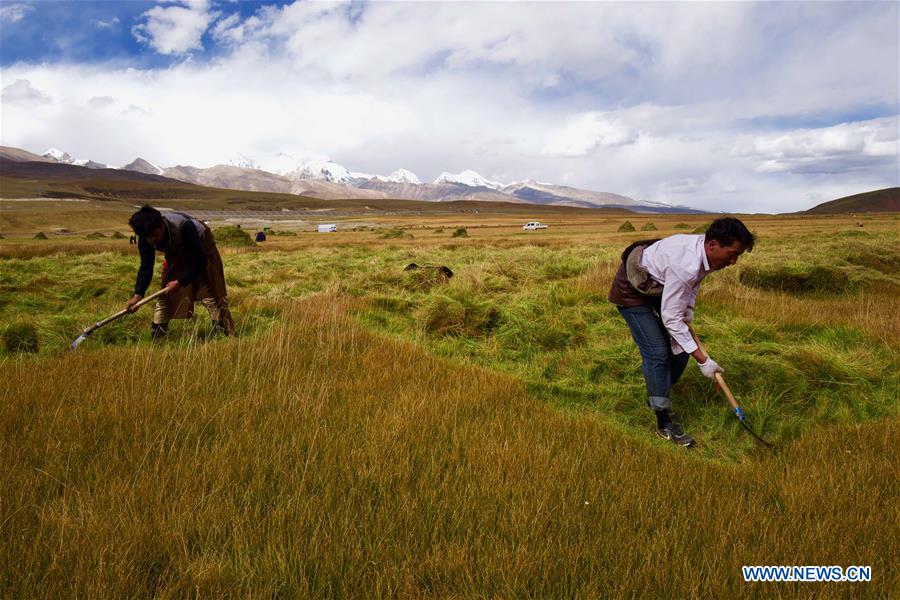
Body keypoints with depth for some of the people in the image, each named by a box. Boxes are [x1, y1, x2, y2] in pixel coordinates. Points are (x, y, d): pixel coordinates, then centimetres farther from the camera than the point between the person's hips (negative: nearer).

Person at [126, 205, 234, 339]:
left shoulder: (183, 227, -41)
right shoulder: (146, 237, -24)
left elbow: (200, 262, -33)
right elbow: (146, 266, -14)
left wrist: (180, 282, -35)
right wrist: (138, 295, -25)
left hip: (201, 248, -5)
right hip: (176, 253, 5)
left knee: (211, 293, -13)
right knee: (165, 292, -2)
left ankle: (225, 334, -10)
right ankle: (156, 336, 9)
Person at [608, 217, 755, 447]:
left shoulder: (703, 250, -12)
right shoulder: (686, 266, -37)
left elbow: (691, 286, 11)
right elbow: (671, 318, -31)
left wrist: (687, 317, -1)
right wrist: (703, 360, -26)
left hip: (657, 289, 9)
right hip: (631, 292, -9)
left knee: (680, 347, 6)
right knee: (657, 352, -14)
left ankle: (656, 399, 26)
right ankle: (664, 424, -2)